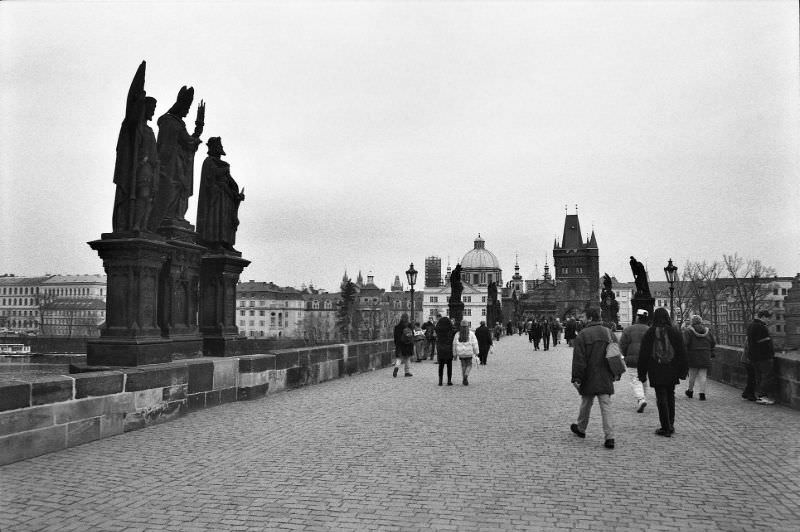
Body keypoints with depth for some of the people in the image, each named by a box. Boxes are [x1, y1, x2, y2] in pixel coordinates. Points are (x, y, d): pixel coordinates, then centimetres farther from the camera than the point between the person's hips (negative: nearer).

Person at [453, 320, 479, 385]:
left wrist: (455, 354, 13)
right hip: (469, 353, -2)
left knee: (463, 366, 14)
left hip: (461, 353, 2)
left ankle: (465, 380, 12)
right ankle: (466, 375, -15)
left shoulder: (457, 334, 0)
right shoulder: (471, 334, -6)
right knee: (469, 365, 12)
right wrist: (476, 352, 2)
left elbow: (454, 345, 4)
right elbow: (474, 344, -6)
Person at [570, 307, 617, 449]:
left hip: (589, 379, -3)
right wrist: (615, 374, 20)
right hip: (606, 379, 3)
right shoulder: (609, 333, 4)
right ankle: (609, 437, -6)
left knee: (586, 404, 14)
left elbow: (578, 359, -12)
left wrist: (576, 378, -8)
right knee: (606, 407, 2)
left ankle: (580, 429, 33)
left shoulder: (583, 335, -11)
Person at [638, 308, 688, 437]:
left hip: (656, 371, -2)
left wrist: (642, 373, 4)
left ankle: (666, 427, 0)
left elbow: (643, 354, -2)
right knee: (670, 396, 16)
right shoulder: (674, 332, 0)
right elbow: (681, 352, 1)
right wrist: (683, 371, 8)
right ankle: (670, 425, 22)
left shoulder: (649, 333, -4)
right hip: (672, 371, 2)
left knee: (661, 398, 1)